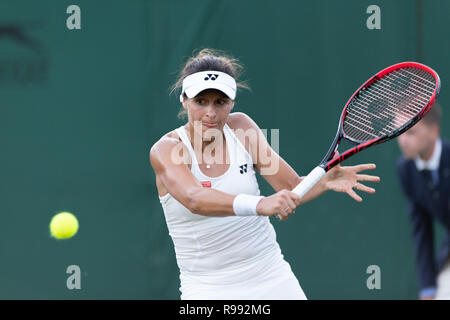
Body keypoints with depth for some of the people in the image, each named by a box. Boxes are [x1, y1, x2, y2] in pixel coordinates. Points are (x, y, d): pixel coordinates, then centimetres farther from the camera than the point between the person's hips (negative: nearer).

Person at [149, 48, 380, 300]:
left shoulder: (241, 126, 0)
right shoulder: (167, 149, -13)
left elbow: (292, 188, -1)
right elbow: (194, 199, -33)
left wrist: (326, 180, -23)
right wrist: (261, 205, -48)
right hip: (208, 290, -3)